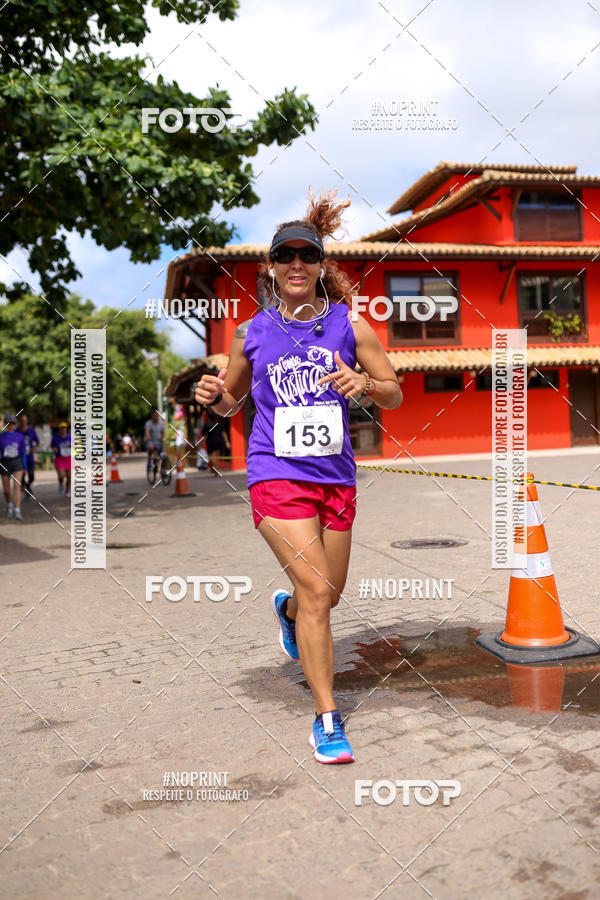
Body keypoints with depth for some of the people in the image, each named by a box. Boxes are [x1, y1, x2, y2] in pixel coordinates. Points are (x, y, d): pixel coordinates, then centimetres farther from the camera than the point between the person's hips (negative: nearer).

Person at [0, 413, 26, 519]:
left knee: (17, 486, -17)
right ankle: (9, 505, 40)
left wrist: (24, 467, 5)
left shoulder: (20, 437, -2)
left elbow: (23, 453, 4)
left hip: (17, 464, -1)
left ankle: (17, 512, -18)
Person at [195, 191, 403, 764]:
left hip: (336, 476, 3)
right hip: (276, 474, -2)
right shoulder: (251, 334, 2)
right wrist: (214, 396, -7)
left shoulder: (350, 326, 2)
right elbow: (233, 400, 16)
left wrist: (365, 384, -16)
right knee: (316, 590, -14)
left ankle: (285, 609, 53)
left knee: (328, 595, 15)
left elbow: (395, 395, 6)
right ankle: (327, 720, -1)